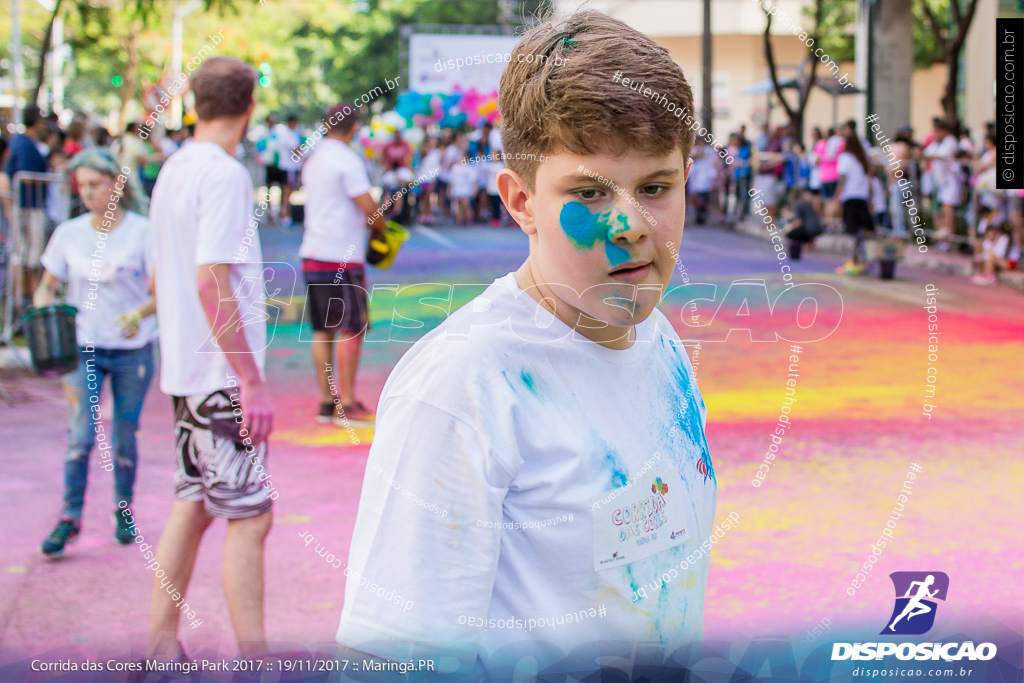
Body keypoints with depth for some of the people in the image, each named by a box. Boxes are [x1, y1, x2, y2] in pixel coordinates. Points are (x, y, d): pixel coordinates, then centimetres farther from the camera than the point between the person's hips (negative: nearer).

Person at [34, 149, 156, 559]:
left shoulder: (142, 232, -6)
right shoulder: (69, 234, 2)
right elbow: (48, 286, 9)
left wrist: (139, 314, -28)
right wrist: (43, 315, -12)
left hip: (133, 350, -1)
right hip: (84, 347, 1)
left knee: (124, 438, 7)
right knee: (82, 433, -11)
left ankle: (123, 511, 27)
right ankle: (69, 518, -1)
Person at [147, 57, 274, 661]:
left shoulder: (173, 171, 12)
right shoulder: (225, 175, -15)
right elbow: (212, 282, -22)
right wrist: (253, 380, -20)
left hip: (187, 369, 9)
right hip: (224, 374, -9)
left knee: (193, 507, 14)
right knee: (251, 516, -5)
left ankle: (162, 645, 20)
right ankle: (255, 661, -2)